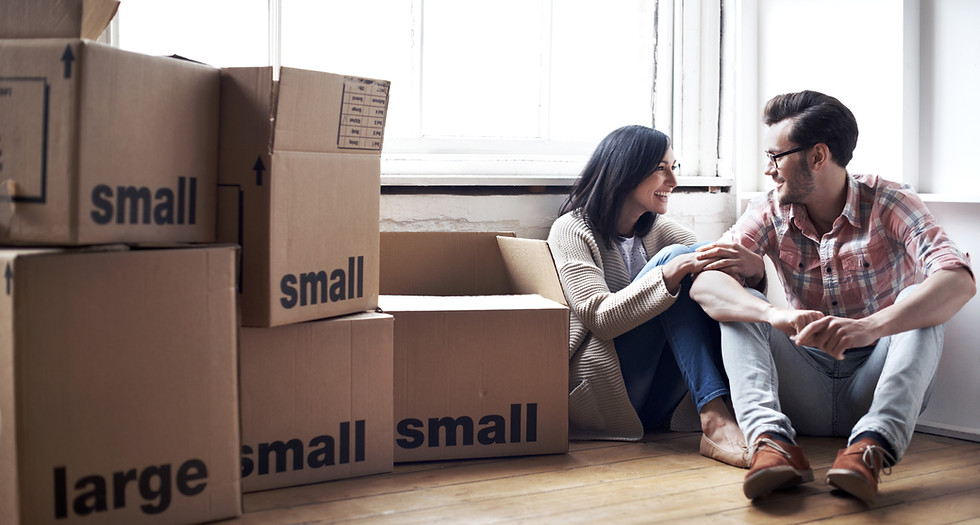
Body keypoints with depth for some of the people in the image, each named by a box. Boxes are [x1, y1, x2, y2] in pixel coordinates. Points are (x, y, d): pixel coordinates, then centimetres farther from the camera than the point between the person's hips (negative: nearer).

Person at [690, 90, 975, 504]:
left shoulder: (889, 204, -9)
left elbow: (959, 280, -28)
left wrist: (868, 327, -45)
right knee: (738, 303, -16)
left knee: (918, 301, -25)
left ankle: (872, 445, -43)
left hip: (874, 388, -2)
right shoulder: (770, 213, -1)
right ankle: (771, 438, -40)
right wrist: (775, 314, -40)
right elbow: (704, 283, -18)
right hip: (806, 391, 2)